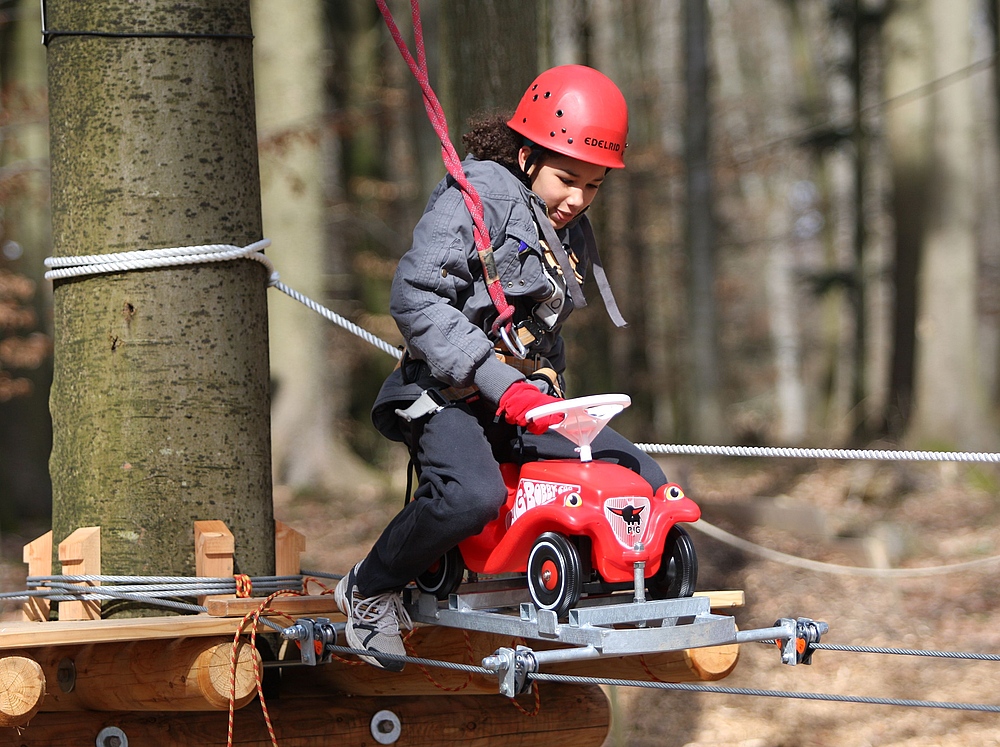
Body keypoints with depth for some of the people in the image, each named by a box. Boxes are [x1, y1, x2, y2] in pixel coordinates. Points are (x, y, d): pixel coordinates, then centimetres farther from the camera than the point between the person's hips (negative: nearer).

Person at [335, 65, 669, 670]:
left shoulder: (572, 235, 18)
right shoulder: (477, 195, -8)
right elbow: (415, 299, -20)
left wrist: (555, 404, 11)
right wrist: (503, 385, -24)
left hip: (529, 399, 8)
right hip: (448, 394, -8)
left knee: (644, 481, -5)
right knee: (471, 494, -36)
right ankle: (370, 588, -10)